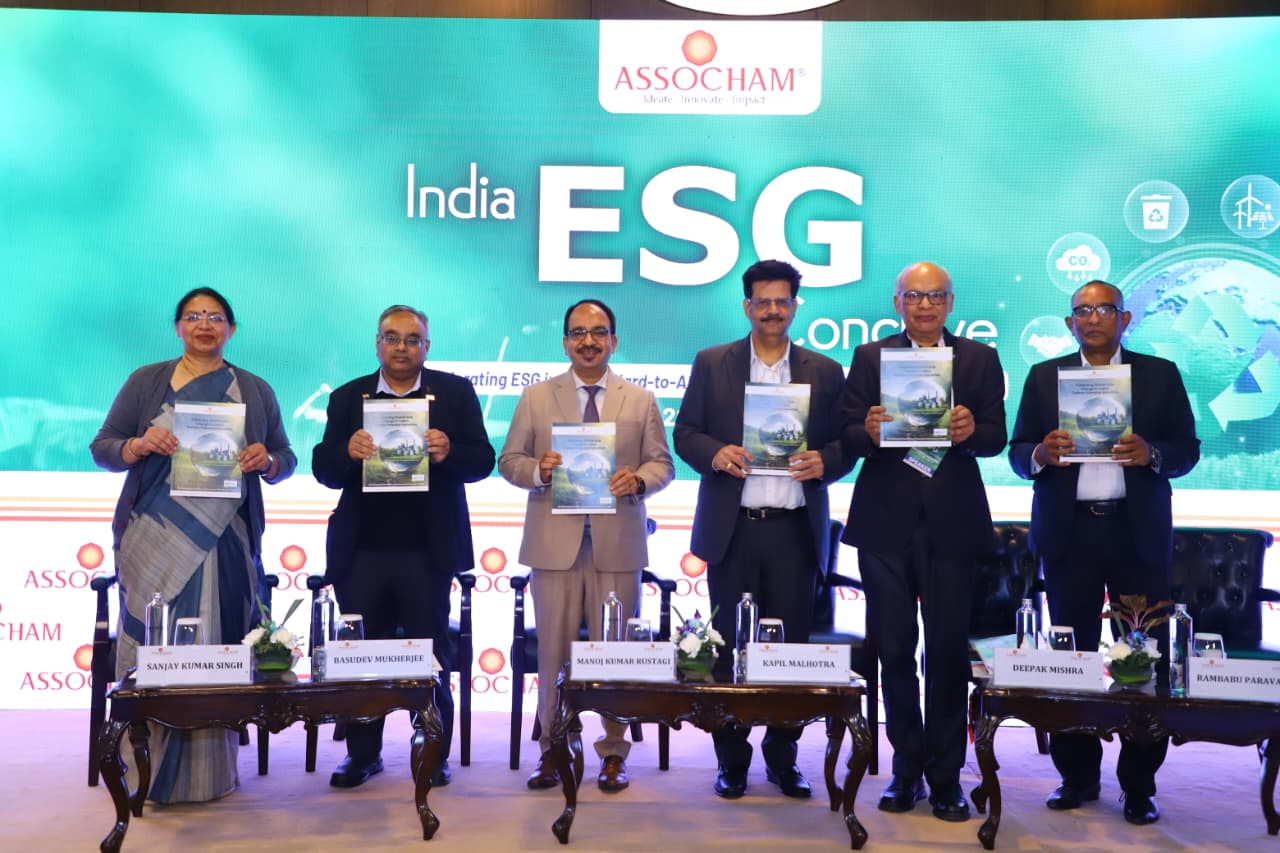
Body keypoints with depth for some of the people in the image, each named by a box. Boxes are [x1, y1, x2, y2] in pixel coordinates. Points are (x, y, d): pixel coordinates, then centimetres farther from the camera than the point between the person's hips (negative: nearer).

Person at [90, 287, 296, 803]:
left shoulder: (255, 391, 12)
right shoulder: (146, 382, 9)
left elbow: (286, 461, 12)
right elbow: (102, 449, 8)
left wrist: (266, 460, -10)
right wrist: (140, 445, -12)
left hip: (225, 543, 1)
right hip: (155, 538, -1)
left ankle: (207, 773, 10)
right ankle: (149, 770, 7)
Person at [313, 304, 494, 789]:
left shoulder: (455, 392, 4)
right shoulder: (348, 397, 8)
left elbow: (483, 460, -3)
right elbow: (323, 470, 1)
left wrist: (448, 453, -23)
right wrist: (348, 452, -20)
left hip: (427, 550, -1)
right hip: (362, 550, 2)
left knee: (431, 656, 6)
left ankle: (434, 754, 18)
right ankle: (362, 753, 21)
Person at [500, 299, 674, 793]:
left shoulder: (641, 401, 9)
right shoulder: (536, 398, 9)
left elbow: (662, 464, 7)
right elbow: (509, 461, 7)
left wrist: (638, 480, -14)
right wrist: (537, 470, -14)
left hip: (618, 543, 0)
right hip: (555, 542, 0)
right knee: (553, 651, 5)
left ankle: (614, 753, 17)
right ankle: (551, 749, 18)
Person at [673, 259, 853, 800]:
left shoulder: (825, 372, 9)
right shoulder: (712, 364, 8)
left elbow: (845, 445, 8)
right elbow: (685, 434, 5)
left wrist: (824, 462, -14)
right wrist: (715, 453, -15)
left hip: (795, 530, 1)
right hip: (731, 529, 0)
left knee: (790, 647, 4)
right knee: (729, 647, 5)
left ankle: (783, 758, 18)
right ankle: (731, 760, 16)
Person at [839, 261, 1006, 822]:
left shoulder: (980, 359, 8)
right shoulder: (870, 357, 7)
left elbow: (996, 438, 0)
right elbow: (847, 437, -1)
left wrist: (972, 429, -22)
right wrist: (868, 431, -23)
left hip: (951, 523, 0)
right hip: (885, 522, 0)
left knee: (948, 650, 1)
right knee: (893, 649, 7)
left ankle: (946, 776, 14)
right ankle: (907, 768, 21)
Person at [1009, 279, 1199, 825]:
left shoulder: (1160, 374, 8)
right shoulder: (1044, 376, 9)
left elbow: (1187, 449, 4)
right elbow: (1018, 452, 6)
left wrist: (1151, 453, -16)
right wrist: (1041, 454, -16)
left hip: (1138, 532, 0)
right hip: (1068, 532, 1)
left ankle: (1139, 785, 10)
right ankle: (1078, 775, 15)